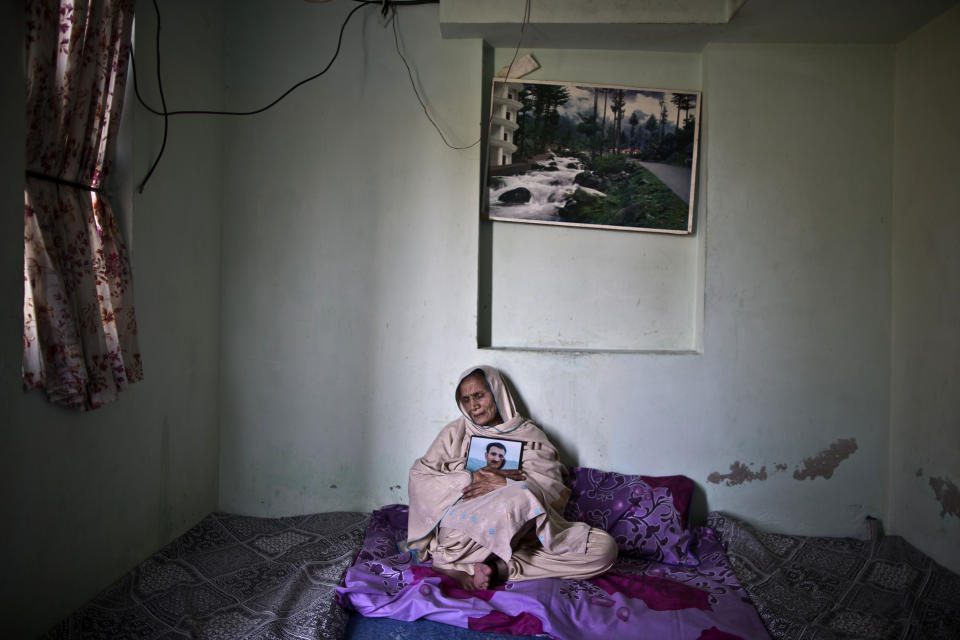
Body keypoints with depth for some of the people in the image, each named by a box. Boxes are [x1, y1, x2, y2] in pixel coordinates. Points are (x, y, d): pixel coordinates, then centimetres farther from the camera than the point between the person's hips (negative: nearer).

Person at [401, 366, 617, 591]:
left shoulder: (528, 434, 15)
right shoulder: (455, 433, 16)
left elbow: (556, 490, 2)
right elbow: (418, 478, 3)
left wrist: (506, 485, -15)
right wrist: (472, 478, -10)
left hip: (521, 529, 4)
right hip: (462, 526, -4)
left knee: (605, 546, -21)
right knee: (521, 497, -37)